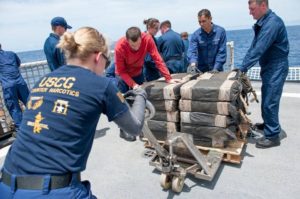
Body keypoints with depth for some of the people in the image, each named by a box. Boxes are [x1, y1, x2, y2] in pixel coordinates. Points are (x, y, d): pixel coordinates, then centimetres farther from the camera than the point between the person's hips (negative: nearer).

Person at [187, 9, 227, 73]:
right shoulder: (195, 35, -5)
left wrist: (216, 68, -18)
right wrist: (193, 64, -34)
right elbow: (192, 51, -15)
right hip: (201, 71, 0)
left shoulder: (220, 31, -6)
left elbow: (222, 52, -8)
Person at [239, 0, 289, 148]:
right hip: (268, 67, 9)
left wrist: (242, 68, -27)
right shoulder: (262, 23, 8)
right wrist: (243, 67, 3)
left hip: (276, 68, -9)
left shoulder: (273, 22, -22)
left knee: (270, 102, -6)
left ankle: (272, 136, 6)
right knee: (267, 99, 20)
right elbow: (254, 47, 9)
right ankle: (269, 124, 38)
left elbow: (259, 50, -29)